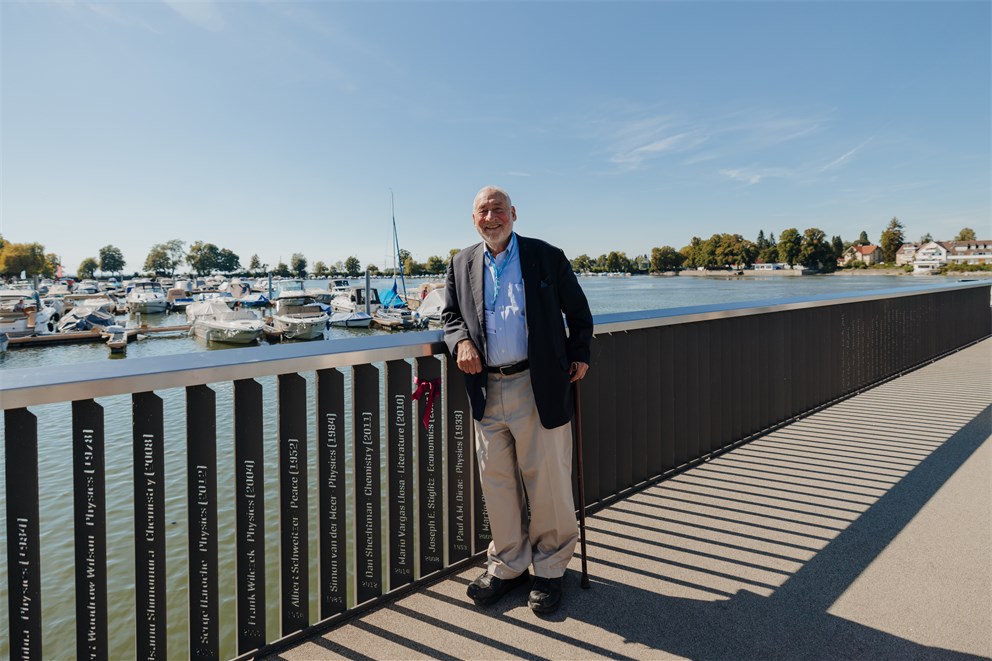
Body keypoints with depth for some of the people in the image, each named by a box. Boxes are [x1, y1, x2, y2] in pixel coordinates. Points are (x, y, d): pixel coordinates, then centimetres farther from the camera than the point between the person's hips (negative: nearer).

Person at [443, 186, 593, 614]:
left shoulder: (547, 257, 2)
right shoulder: (461, 265, 12)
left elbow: (579, 312, 9)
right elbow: (451, 313, 17)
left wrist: (579, 355, 0)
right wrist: (460, 340, -4)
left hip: (539, 389, -3)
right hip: (487, 391, 4)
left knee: (547, 482, 6)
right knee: (496, 482, 12)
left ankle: (549, 570, 26)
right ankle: (507, 565, 31)